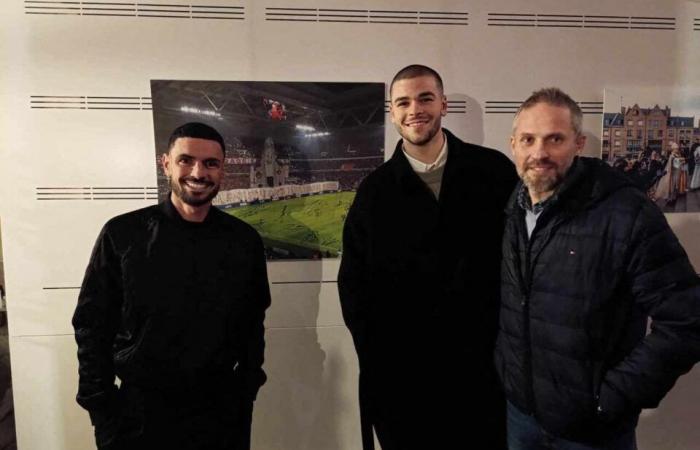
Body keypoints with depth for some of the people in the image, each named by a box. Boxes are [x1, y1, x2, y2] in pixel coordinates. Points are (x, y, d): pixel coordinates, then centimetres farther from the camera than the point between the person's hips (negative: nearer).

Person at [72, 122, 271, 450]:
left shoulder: (244, 239, -3)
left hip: (223, 408, 2)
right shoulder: (122, 234, -7)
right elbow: (92, 323, -2)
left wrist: (247, 388, 1)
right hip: (140, 410, -1)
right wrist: (101, 405, -4)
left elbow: (252, 321, 5)